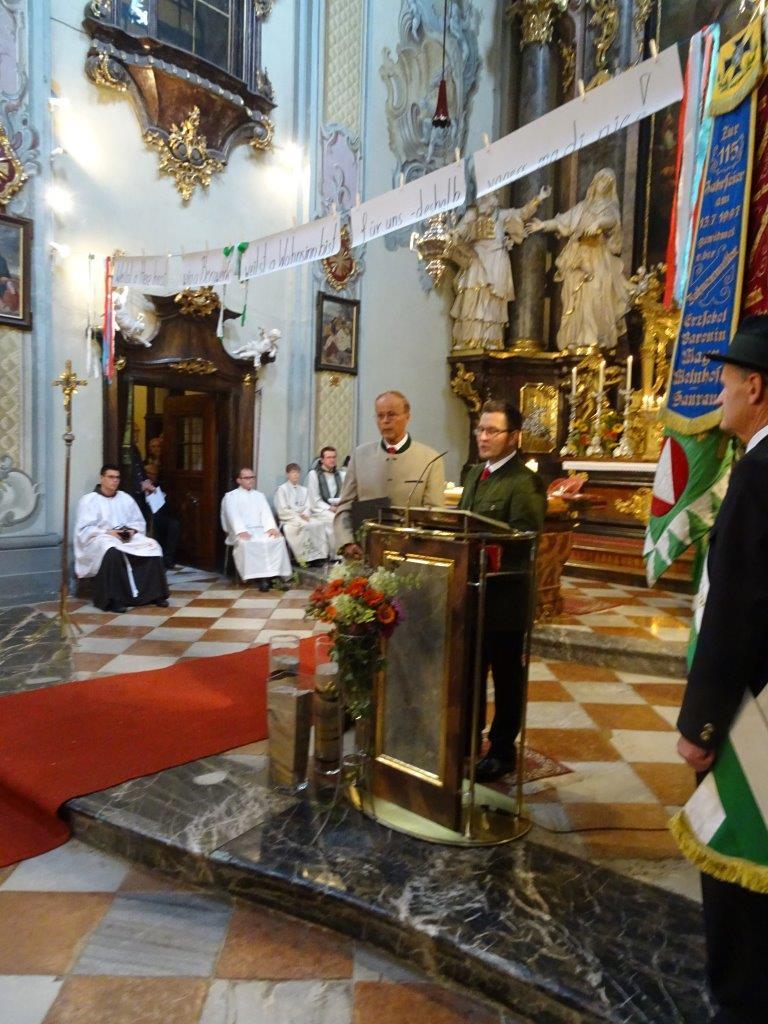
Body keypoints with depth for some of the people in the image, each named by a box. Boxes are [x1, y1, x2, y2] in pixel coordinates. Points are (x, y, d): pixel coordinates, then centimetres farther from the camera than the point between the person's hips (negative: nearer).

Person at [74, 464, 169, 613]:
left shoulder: (125, 498, 17)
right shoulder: (88, 500, 2)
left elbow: (139, 521, 16)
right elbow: (84, 529, -7)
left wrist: (133, 530, -6)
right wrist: (107, 532, -20)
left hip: (128, 538, 5)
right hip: (100, 539, -5)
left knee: (152, 546, -22)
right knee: (112, 552, -40)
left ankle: (155, 594, -18)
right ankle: (112, 599, -36)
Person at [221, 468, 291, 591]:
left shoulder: (259, 495, 24)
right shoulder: (231, 496, 11)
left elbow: (266, 513, 10)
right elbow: (233, 516, -4)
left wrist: (271, 528, -10)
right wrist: (241, 531, -22)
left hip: (261, 529, 4)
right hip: (242, 532, -4)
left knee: (278, 540, -25)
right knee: (247, 544, -37)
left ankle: (273, 574, -28)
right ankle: (261, 576, -33)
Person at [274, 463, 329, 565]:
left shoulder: (304, 490, 23)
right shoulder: (282, 489, 6)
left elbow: (308, 507, 14)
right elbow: (282, 511, -3)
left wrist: (305, 515, -9)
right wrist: (298, 516, -13)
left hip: (304, 517, 5)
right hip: (289, 519, -5)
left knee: (319, 523, -27)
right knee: (304, 526, -37)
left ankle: (319, 555, -30)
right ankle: (306, 557, -34)